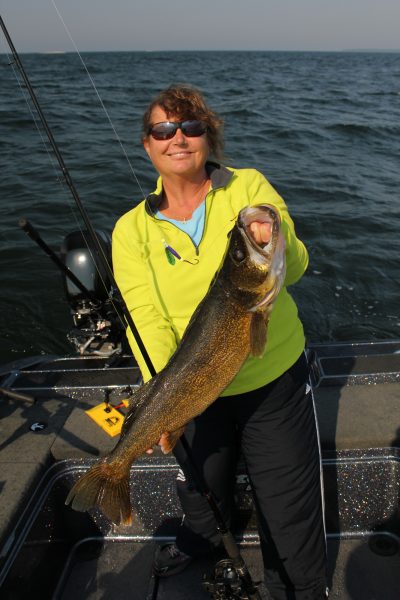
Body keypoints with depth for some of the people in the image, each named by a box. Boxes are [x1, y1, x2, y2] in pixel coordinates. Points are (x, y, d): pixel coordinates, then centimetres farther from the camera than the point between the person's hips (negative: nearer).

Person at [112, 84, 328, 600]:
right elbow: (147, 320, -17)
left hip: (274, 381, -1)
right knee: (199, 489, 27)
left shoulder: (249, 187, -9)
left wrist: (273, 244, -40)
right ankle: (202, 536, 64)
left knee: (289, 509, 12)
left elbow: (294, 269, -17)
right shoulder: (132, 230, -8)